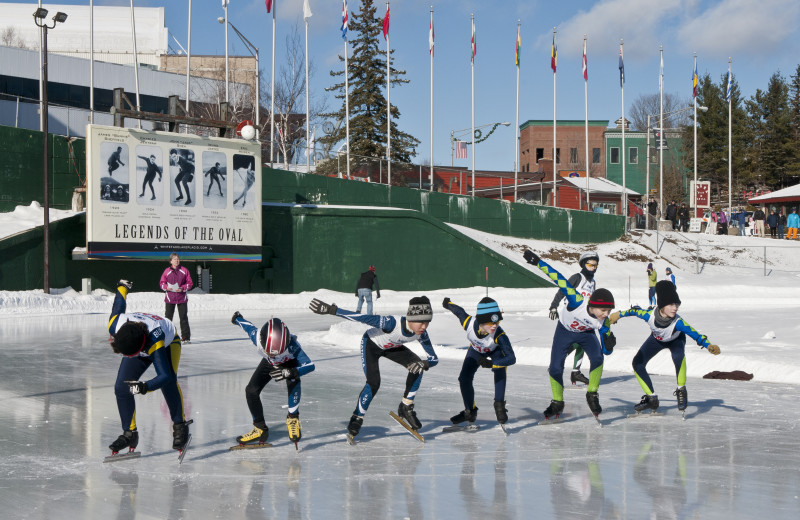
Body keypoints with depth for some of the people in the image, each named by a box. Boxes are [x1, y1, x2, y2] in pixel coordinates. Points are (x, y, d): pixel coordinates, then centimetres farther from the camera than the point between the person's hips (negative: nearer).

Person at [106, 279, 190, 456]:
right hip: (135, 342, 5)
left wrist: (146, 387, -69)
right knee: (121, 388, -12)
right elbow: (119, 303, -12)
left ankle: (180, 426, -13)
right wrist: (122, 287, 11)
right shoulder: (115, 324, -35)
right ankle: (130, 433, 1)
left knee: (168, 383, -31)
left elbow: (164, 375, -50)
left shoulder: (155, 341, -46)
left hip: (168, 342, -5)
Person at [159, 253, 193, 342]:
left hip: (182, 297, 0)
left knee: (183, 317, 2)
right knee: (168, 317, 2)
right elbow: (162, 283, 7)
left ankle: (186, 336, 7)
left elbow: (190, 283, 2)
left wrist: (182, 288, -14)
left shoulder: (184, 271, 1)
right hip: (169, 298, 0)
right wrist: (166, 287, -15)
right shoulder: (167, 271, 2)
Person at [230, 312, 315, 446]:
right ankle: (260, 429, 5)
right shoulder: (257, 337, -38)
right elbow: (247, 325, -16)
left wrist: (289, 372, -64)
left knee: (293, 381, -36)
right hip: (269, 364, 3)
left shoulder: (292, 345, -44)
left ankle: (292, 418, -19)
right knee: (251, 390, -11)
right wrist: (237, 318, 7)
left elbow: (310, 365, -47)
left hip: (290, 362, -3)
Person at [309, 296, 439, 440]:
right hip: (371, 343, -5)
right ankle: (357, 418, -2)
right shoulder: (393, 323, -42)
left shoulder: (421, 334, -25)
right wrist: (331, 309, -49)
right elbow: (363, 318, -44)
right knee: (373, 382, -22)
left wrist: (424, 364, -43)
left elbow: (434, 358, -18)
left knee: (417, 367, -16)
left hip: (392, 346, 5)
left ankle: (406, 408, 1)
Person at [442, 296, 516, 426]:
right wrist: (448, 303, 6)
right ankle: (470, 411, 12)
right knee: (464, 378, -7)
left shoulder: (499, 335, -45)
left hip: (495, 351, -3)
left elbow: (511, 358, -46)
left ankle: (499, 406, -17)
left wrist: (491, 363, -58)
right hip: (476, 350, 3)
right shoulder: (469, 323, -39)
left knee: (500, 371, -30)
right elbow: (459, 311, -16)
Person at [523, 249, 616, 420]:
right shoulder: (578, 302, -39)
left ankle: (592, 395, -5)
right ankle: (557, 402, 17)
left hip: (586, 333, 2)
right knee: (555, 367, -6)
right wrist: (538, 262, -42)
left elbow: (606, 350, -22)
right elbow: (560, 281, -39)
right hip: (564, 331, -1)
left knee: (597, 358, -24)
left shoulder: (603, 322, -28)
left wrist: (609, 344, -45)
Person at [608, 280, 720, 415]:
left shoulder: (678, 322, -42)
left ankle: (681, 391, -15)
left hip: (676, 340, -4)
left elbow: (696, 335, -42)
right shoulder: (649, 316, -37)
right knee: (637, 363, -3)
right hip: (657, 339, 4)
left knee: (679, 357, -37)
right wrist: (618, 315, -2)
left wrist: (709, 346, -58)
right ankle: (652, 399, 11)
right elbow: (634, 311, -17)